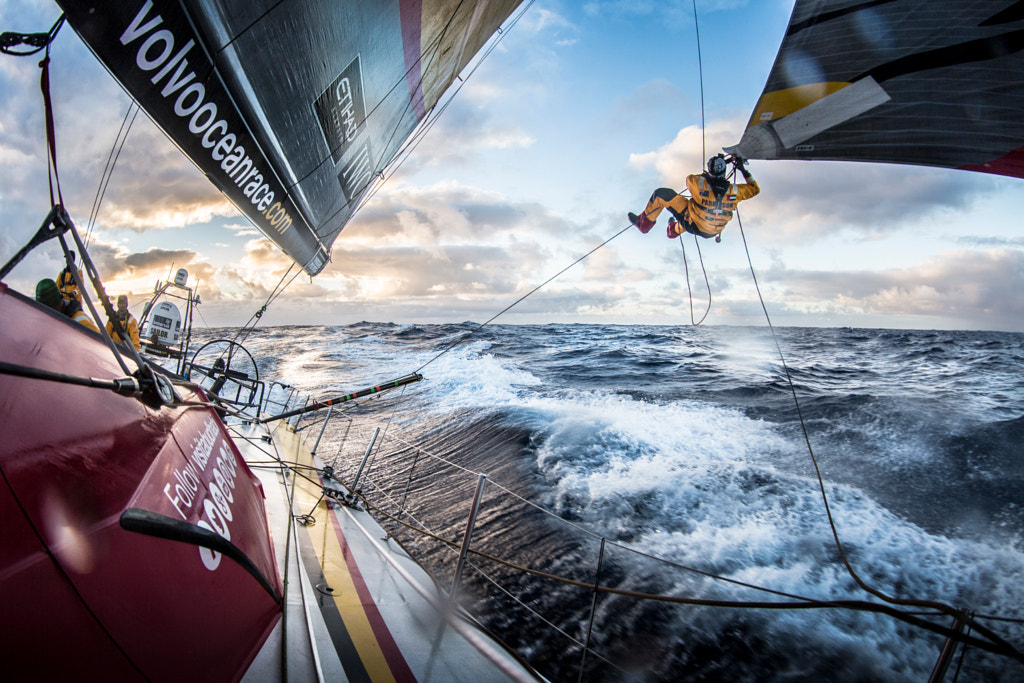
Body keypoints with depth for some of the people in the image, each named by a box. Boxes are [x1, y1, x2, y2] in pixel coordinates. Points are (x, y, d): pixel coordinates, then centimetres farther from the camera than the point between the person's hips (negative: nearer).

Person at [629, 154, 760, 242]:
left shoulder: (699, 183, -27)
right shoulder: (734, 191, -18)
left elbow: (689, 179, -1)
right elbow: (754, 189, 2)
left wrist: (707, 175, 10)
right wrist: (743, 170, 9)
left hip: (692, 225, -5)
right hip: (712, 232, 5)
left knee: (661, 194, 0)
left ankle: (643, 223, 18)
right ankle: (674, 230, 64)